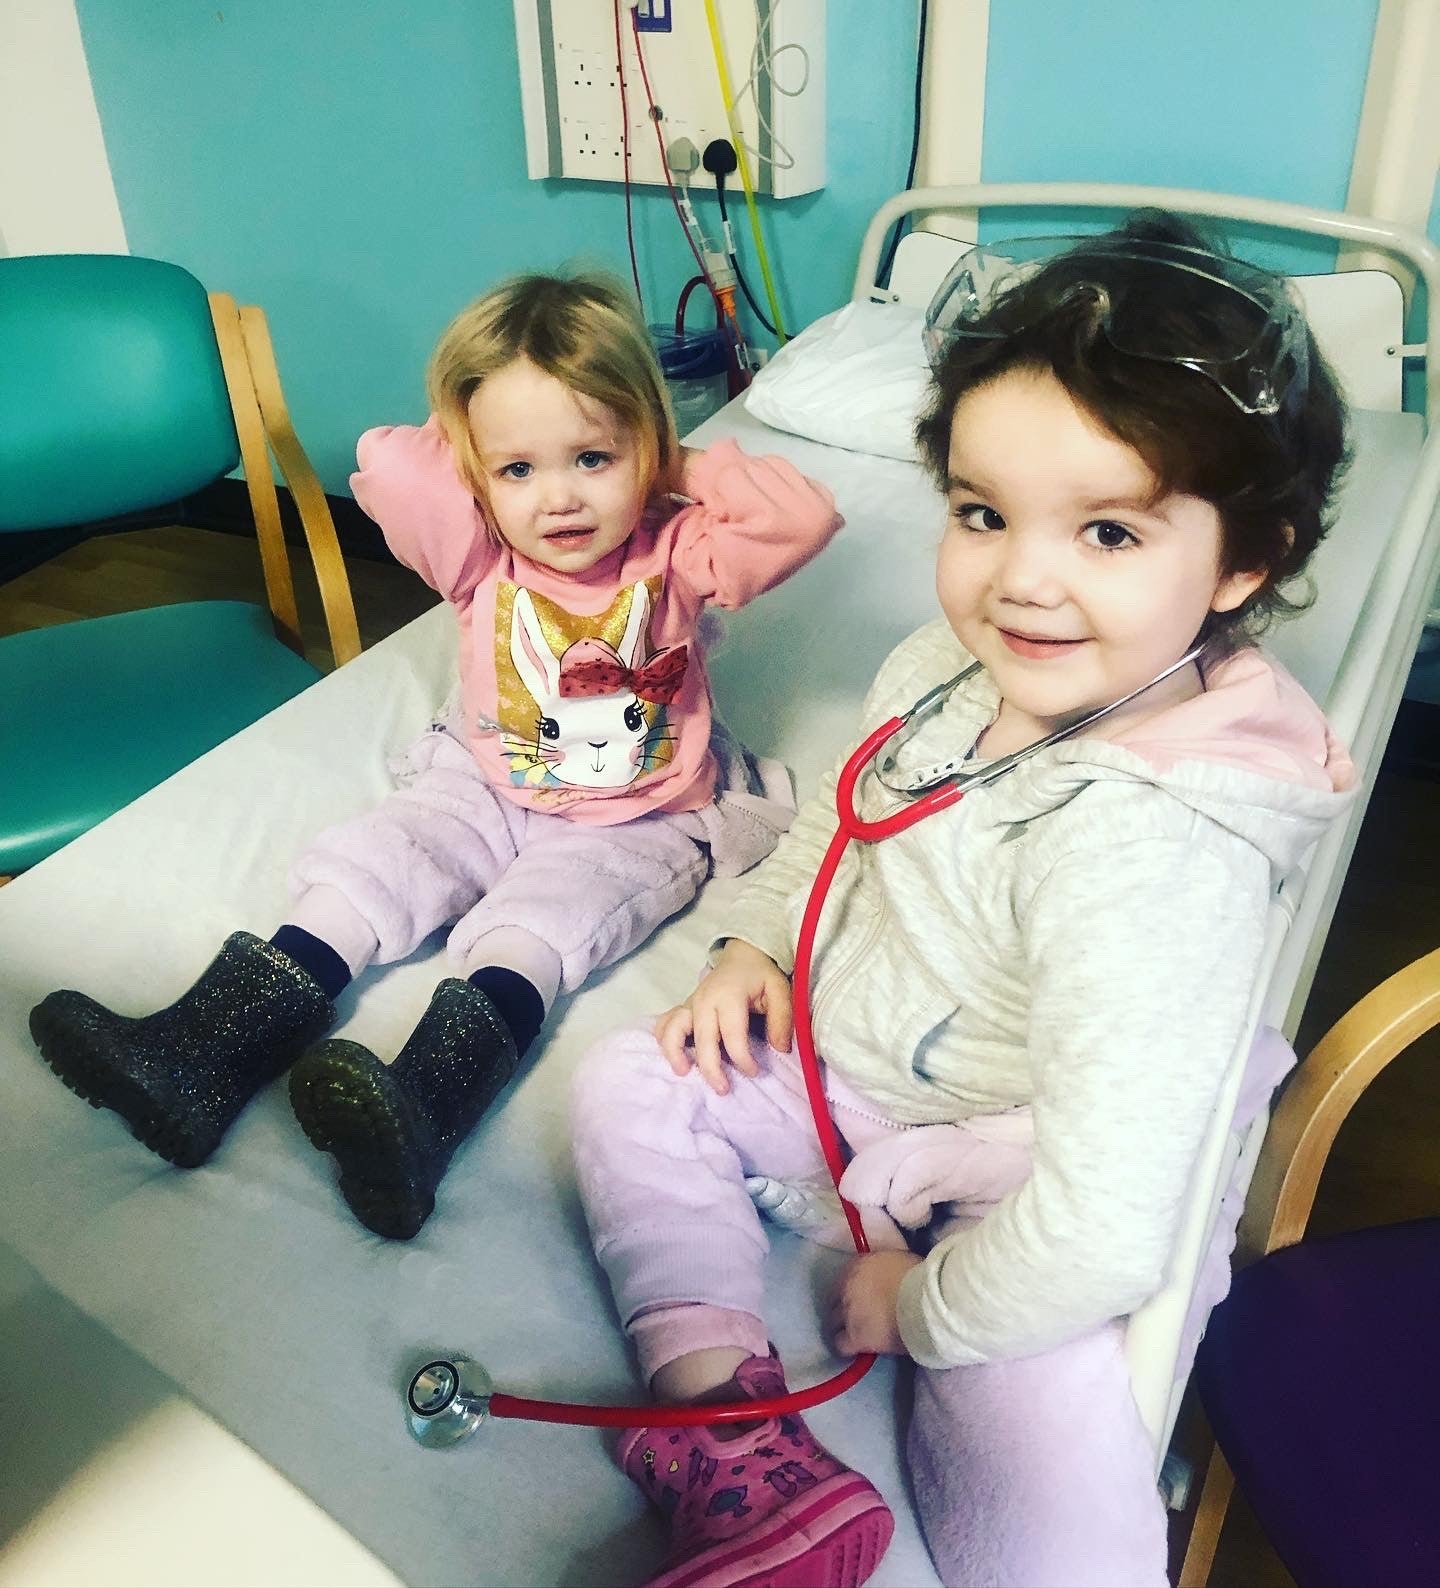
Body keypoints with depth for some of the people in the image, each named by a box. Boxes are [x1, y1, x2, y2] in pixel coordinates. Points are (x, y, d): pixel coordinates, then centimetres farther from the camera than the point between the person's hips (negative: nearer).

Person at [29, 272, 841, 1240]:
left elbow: (803, 517, -19)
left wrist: (691, 468, -14)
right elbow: (387, 469, -20)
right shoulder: (480, 554, -7)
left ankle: (433, 1095, -49)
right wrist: (492, 452, -8)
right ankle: (210, 1044, -22)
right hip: (487, 786, 4)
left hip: (640, 820, -3)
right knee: (376, 855, -15)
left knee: (551, 907, -30)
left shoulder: (676, 553, -10)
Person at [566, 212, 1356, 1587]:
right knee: (628, 1082, -2)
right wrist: (756, 937, -1)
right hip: (832, 1077, 7)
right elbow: (843, 819, 13)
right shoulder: (944, 668, -11)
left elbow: (1103, 1235, -33)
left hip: (998, 1203, -7)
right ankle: (737, 1430, -10)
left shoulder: (1157, 852, -34)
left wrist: (926, 1305, -16)